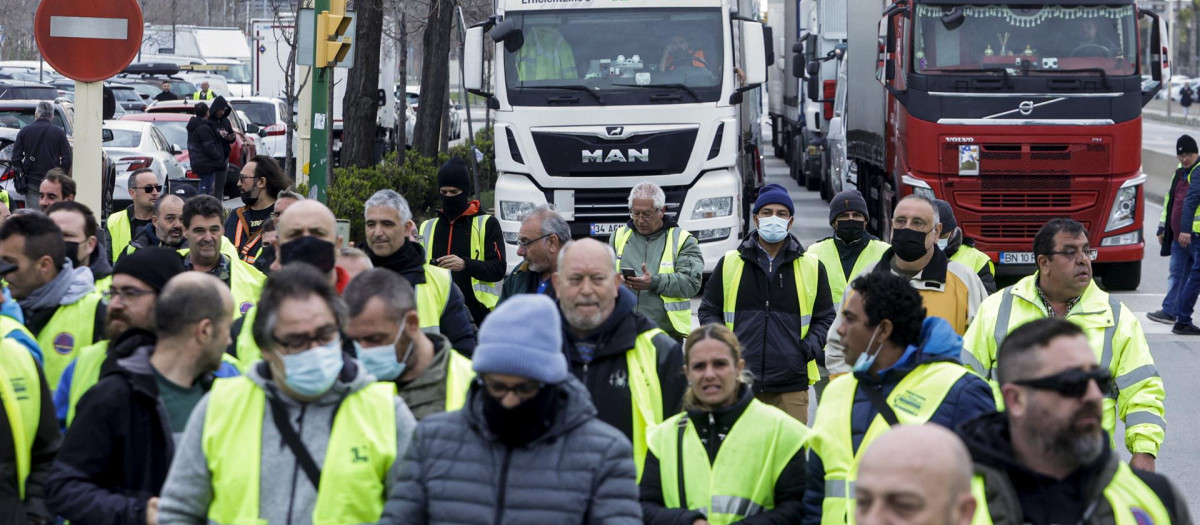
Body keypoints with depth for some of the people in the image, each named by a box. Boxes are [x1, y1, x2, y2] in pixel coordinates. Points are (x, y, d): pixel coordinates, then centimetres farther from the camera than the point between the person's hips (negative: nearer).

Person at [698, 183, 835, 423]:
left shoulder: (812, 267, 11)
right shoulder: (730, 263, 11)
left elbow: (825, 317, 17)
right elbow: (709, 310, 17)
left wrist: (812, 343, -2)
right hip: (738, 382, 0)